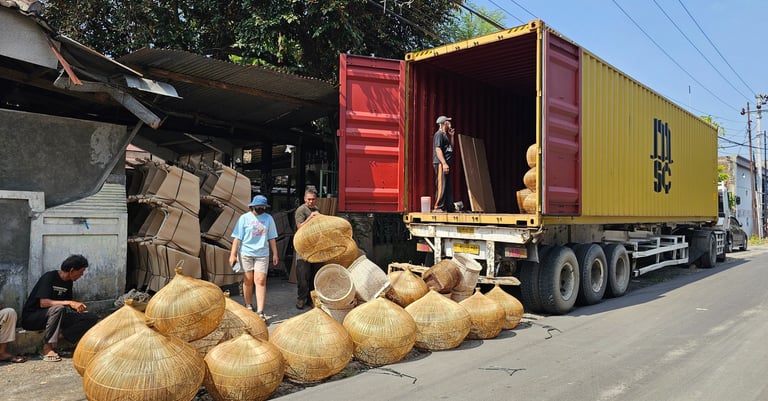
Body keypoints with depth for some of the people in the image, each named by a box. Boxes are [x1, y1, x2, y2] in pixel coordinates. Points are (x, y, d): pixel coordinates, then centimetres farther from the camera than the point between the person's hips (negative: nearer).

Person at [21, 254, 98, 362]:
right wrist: (69, 303, -34)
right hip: (31, 317, -6)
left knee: (92, 318, -11)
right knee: (58, 308, -39)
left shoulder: (68, 282, 5)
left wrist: (78, 305, -7)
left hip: (55, 316, 6)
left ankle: (59, 336, -20)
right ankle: (47, 347, -27)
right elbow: (43, 303, -29)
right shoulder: (49, 277, -18)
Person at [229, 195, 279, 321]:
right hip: (246, 253, -1)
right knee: (248, 280, 9)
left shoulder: (268, 218, 5)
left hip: (262, 254, 1)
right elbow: (237, 238, -2)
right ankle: (249, 305, 29)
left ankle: (260, 312, -8)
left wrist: (275, 254, 10)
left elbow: (271, 238, 11)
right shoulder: (244, 218, -1)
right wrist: (233, 254, -5)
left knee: (261, 281, -7)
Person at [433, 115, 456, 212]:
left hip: (446, 164, 10)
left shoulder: (445, 135, 21)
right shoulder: (439, 134, -8)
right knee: (441, 186, -12)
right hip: (440, 164, -10)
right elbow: (438, 149, -18)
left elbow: (451, 148, 27)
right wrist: (444, 163, -24)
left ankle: (449, 207, 16)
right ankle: (437, 207, -11)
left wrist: (451, 136, 18)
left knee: (448, 187, 11)